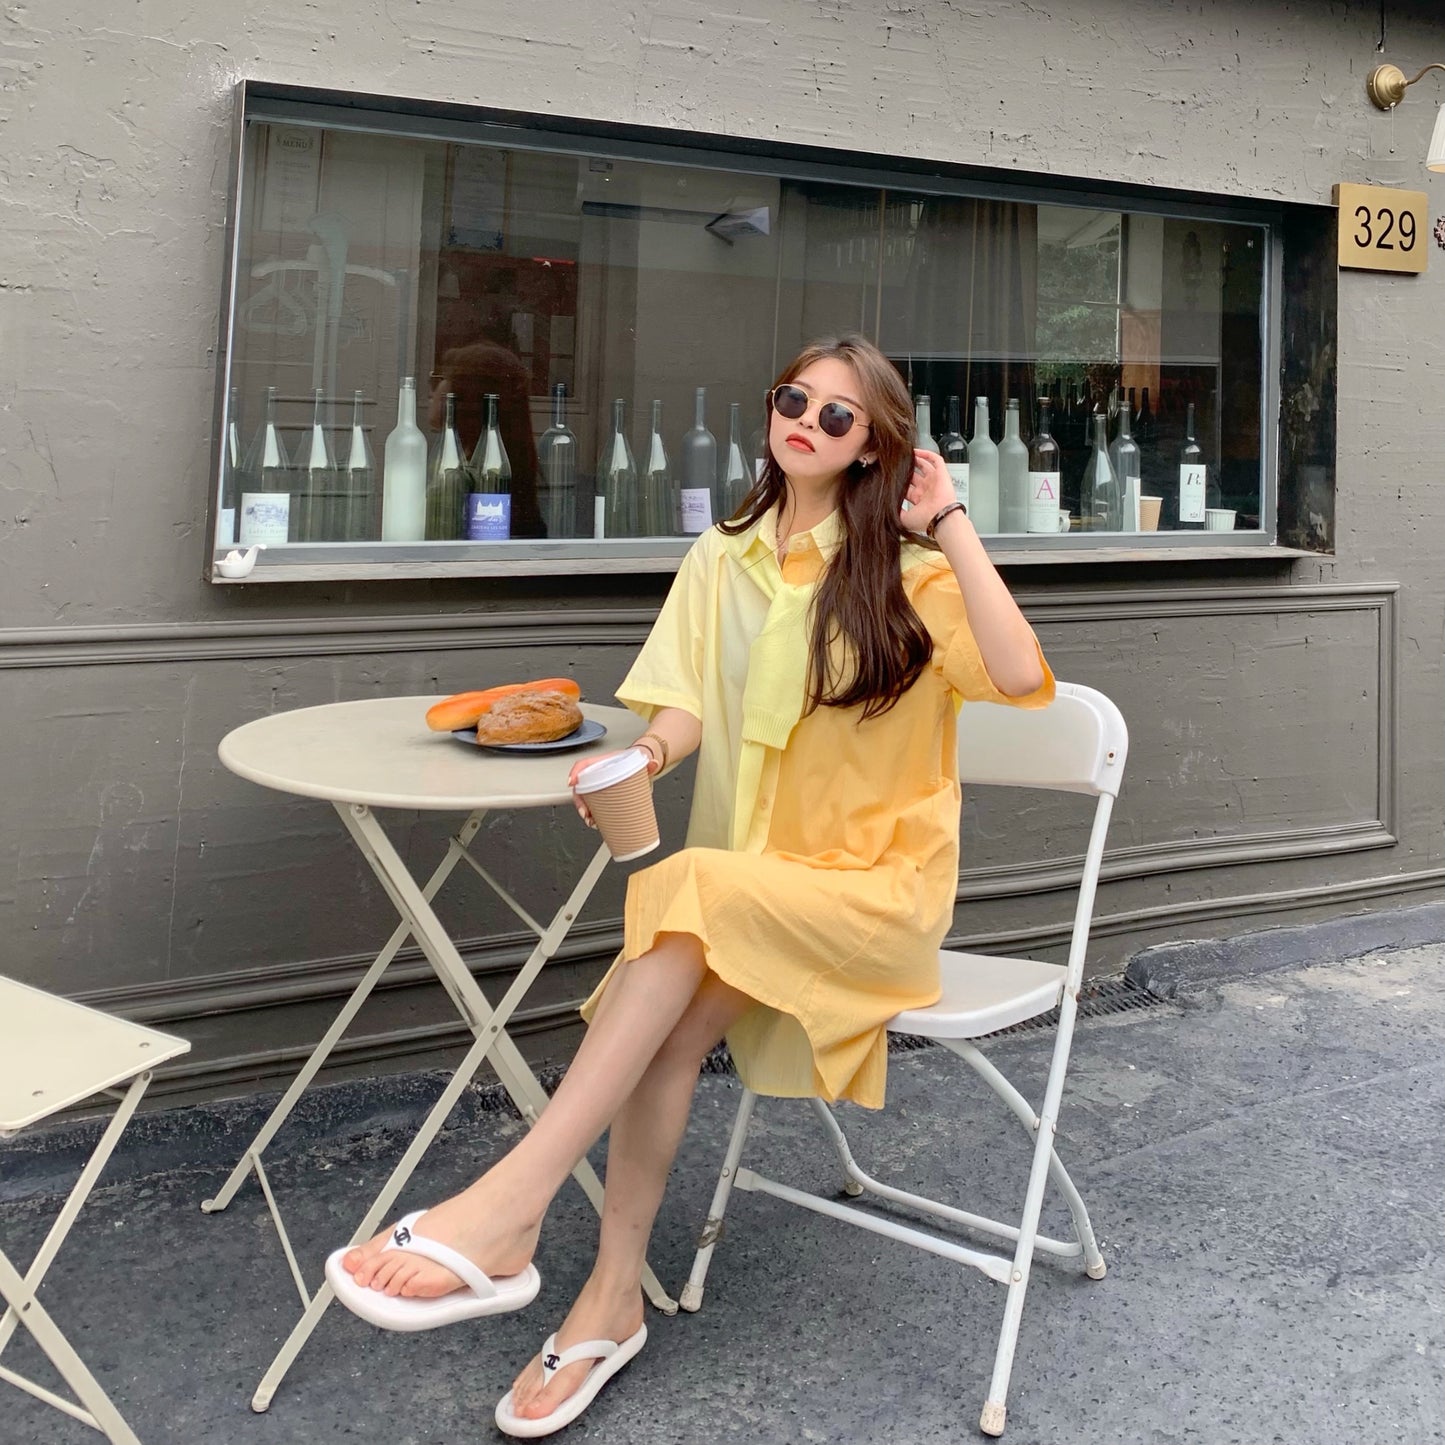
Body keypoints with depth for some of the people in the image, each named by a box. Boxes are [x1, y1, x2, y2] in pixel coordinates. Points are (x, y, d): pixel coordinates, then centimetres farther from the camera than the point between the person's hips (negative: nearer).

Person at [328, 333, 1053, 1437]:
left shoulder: (903, 569, 0)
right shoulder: (723, 560, 13)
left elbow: (1021, 680, -17)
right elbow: (685, 706, 4)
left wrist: (951, 524, -14)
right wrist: (645, 753, -19)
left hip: (875, 888, -4)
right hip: (747, 884, 4)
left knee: (691, 895, -33)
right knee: (678, 1012, -28)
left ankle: (510, 1204, -36)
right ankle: (615, 1295, -18)